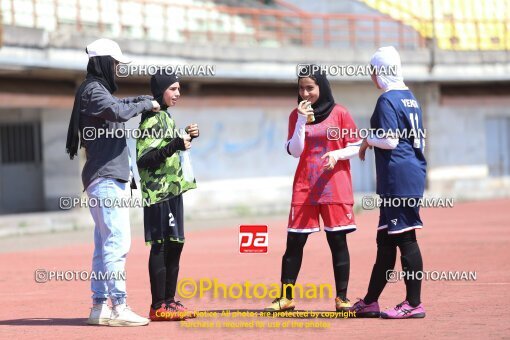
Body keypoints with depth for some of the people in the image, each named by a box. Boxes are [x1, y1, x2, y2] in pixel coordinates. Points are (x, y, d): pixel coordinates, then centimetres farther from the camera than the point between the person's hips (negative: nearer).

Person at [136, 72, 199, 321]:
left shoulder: (165, 116, 17)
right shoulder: (152, 119, -13)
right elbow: (144, 159, -21)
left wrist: (186, 138, 13)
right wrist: (175, 145, -28)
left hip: (173, 188, 10)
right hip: (159, 190, -10)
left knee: (174, 244, 12)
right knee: (160, 245, -8)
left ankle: (169, 301, 19)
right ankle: (158, 307, -6)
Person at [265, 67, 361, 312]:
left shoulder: (339, 113, 1)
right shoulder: (297, 115, 7)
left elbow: (356, 147, 2)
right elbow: (294, 150, -3)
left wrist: (337, 154, -16)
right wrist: (302, 120, -12)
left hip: (335, 187, -2)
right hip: (304, 188, 2)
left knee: (337, 240, -1)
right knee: (294, 241, 0)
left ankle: (342, 298, 5)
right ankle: (286, 297, 6)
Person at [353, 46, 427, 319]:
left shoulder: (387, 100, -12)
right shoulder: (411, 98, 16)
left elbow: (390, 141, -19)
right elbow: (419, 139, 18)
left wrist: (368, 141, -2)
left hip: (398, 178, -10)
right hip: (415, 172, 10)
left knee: (405, 238, -7)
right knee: (386, 239, 14)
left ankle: (414, 304, -5)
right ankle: (370, 302, 20)